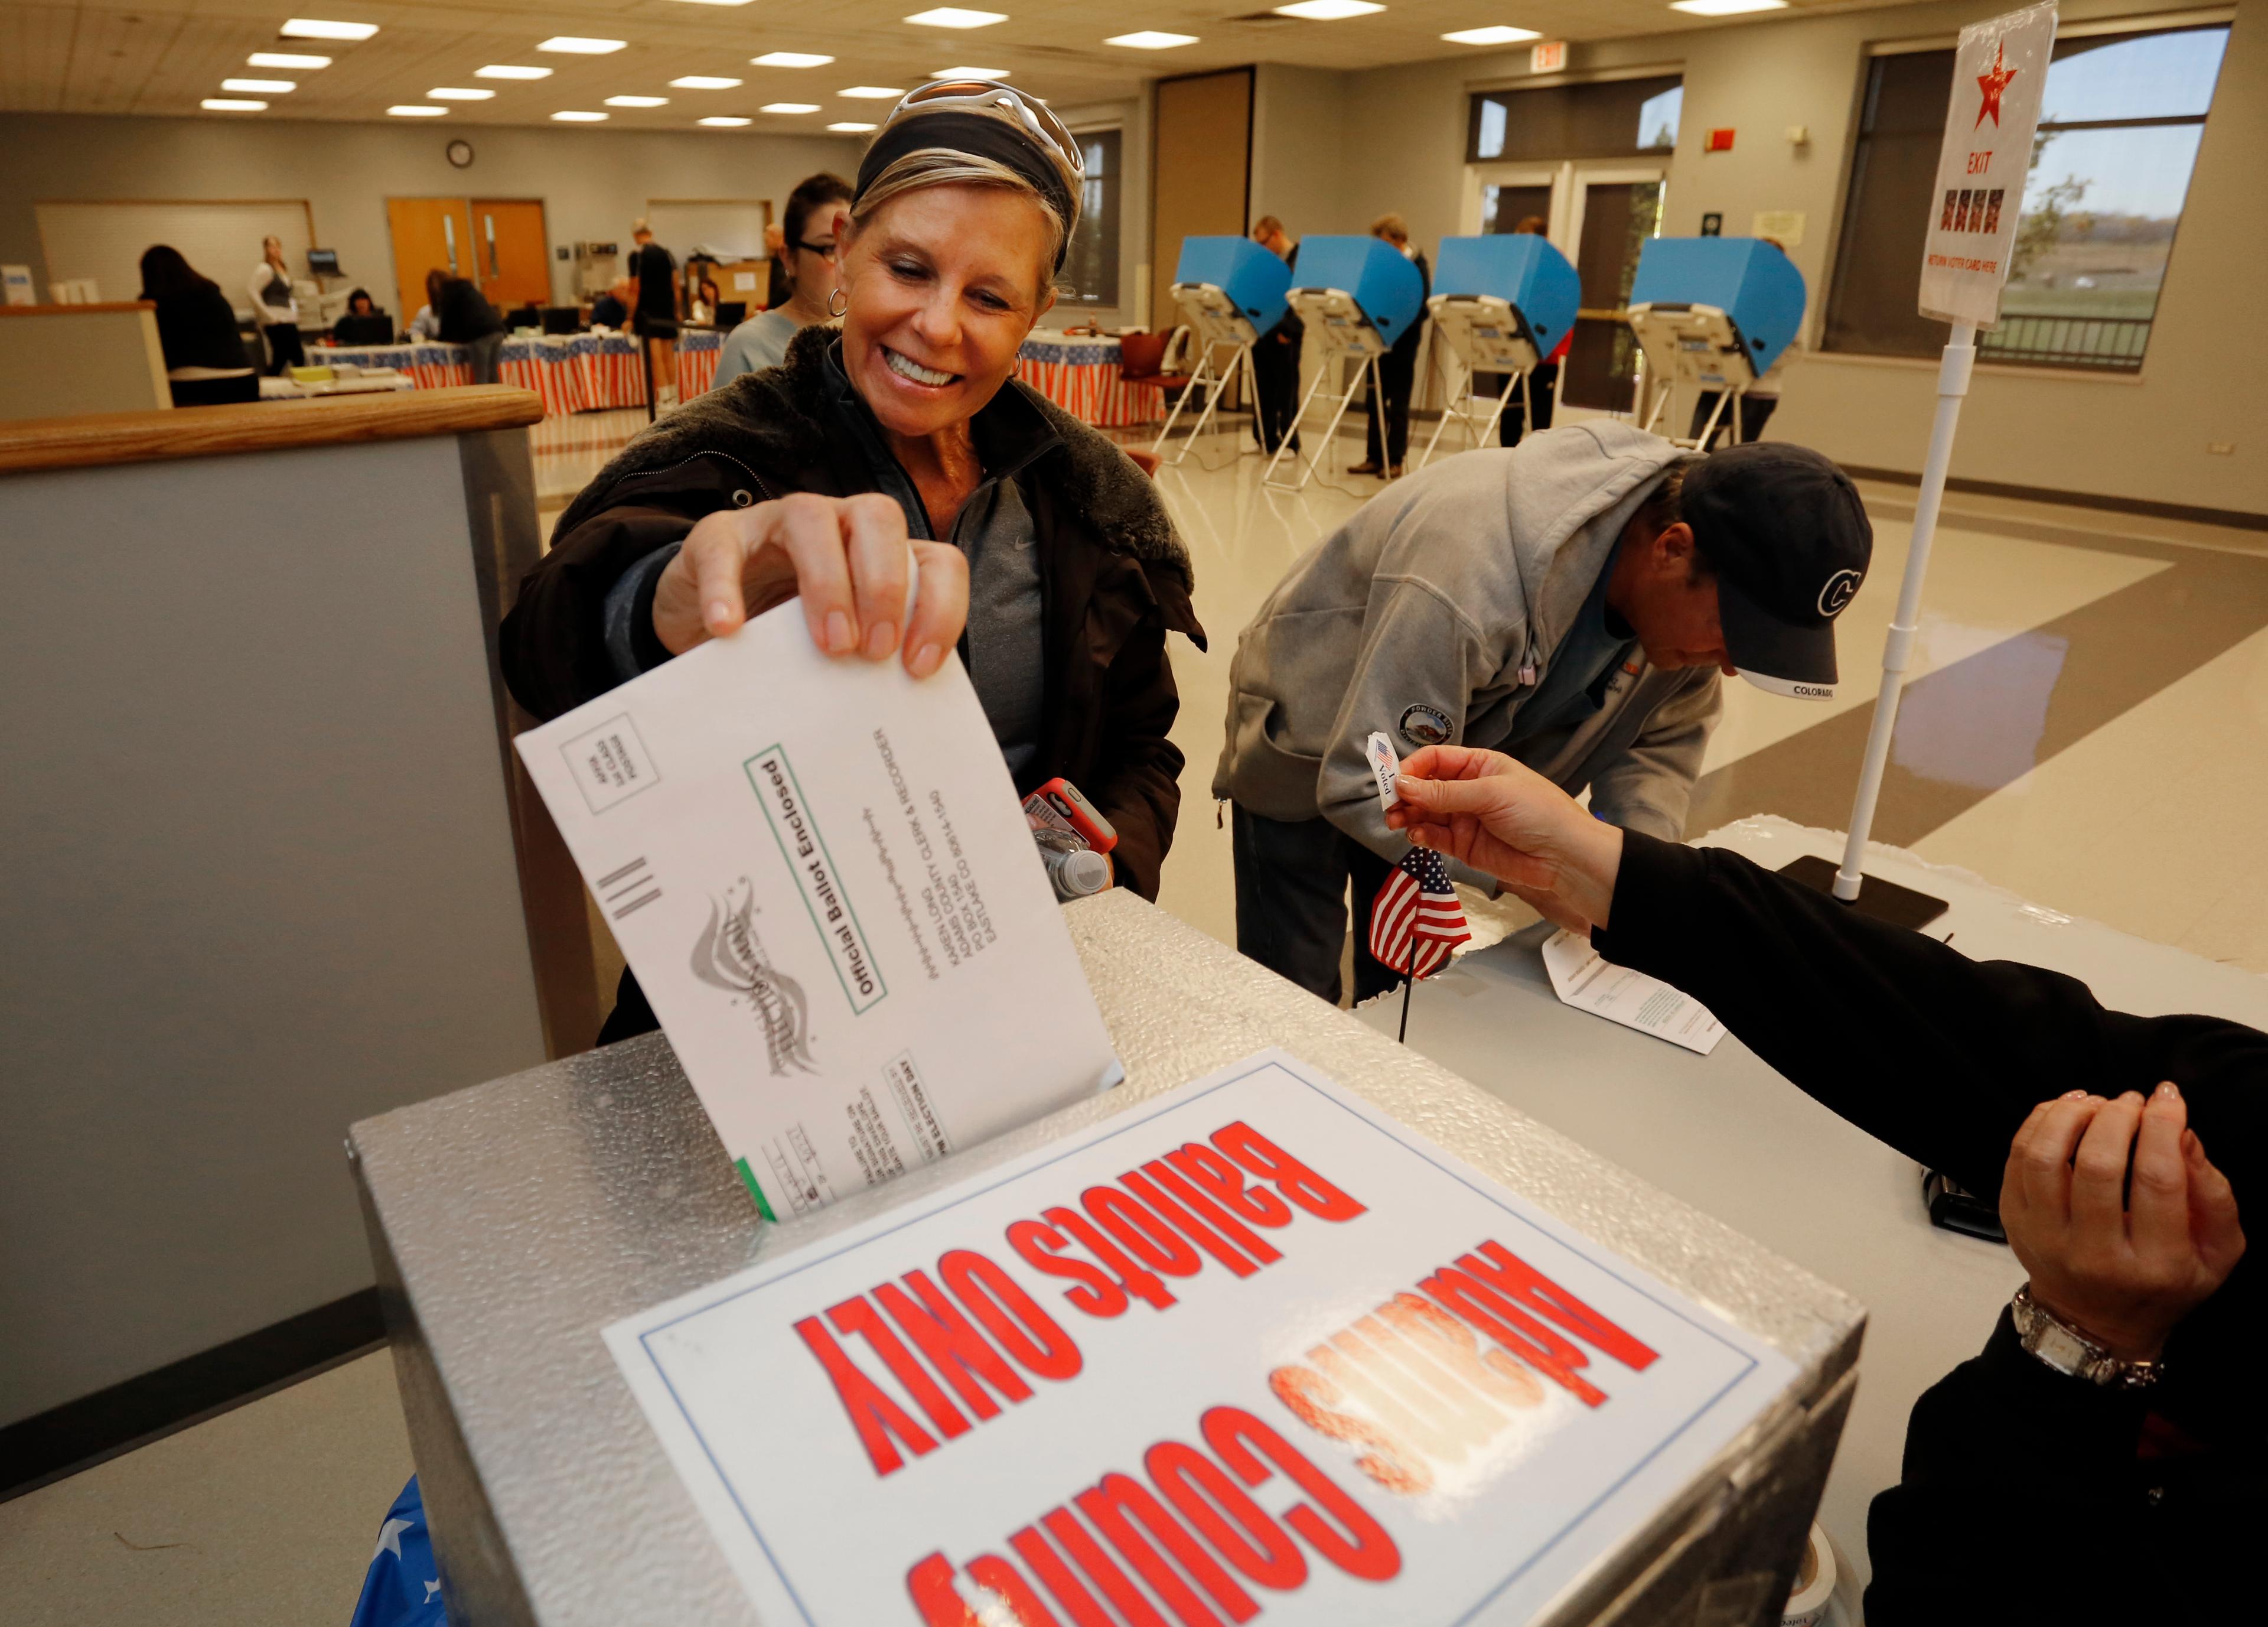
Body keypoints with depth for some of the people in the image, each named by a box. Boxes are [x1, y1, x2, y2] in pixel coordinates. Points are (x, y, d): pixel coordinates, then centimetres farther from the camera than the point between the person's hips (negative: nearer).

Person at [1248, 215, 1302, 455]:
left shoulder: (1300, 257, -8)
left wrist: (1287, 330, -18)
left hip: (1285, 336, -7)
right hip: (1263, 333, 7)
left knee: (1286, 391, -1)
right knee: (1262, 389, 7)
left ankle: (1290, 443, 6)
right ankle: (1267, 440, 15)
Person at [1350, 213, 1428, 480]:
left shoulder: (1417, 265, -7)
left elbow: (1422, 308, -13)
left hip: (1403, 341, -6)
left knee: (1398, 403, 0)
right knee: (1375, 399, 6)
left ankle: (1395, 461, 4)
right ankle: (1375, 458, 11)